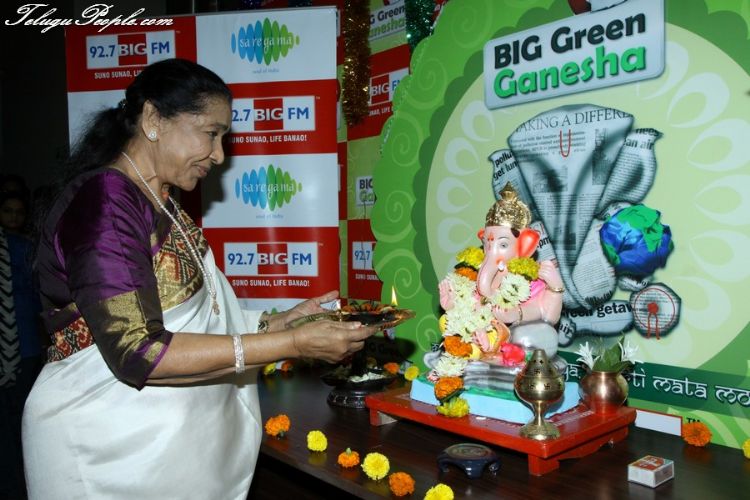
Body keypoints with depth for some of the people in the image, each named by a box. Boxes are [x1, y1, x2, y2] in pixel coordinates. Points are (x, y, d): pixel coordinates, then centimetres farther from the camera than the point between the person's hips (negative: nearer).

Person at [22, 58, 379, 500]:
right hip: (115, 455, -8)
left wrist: (283, 321, -1)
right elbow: (136, 352, -25)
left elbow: (189, 329, 7)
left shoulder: (163, 208, 10)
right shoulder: (100, 201, -17)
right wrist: (293, 344, -25)